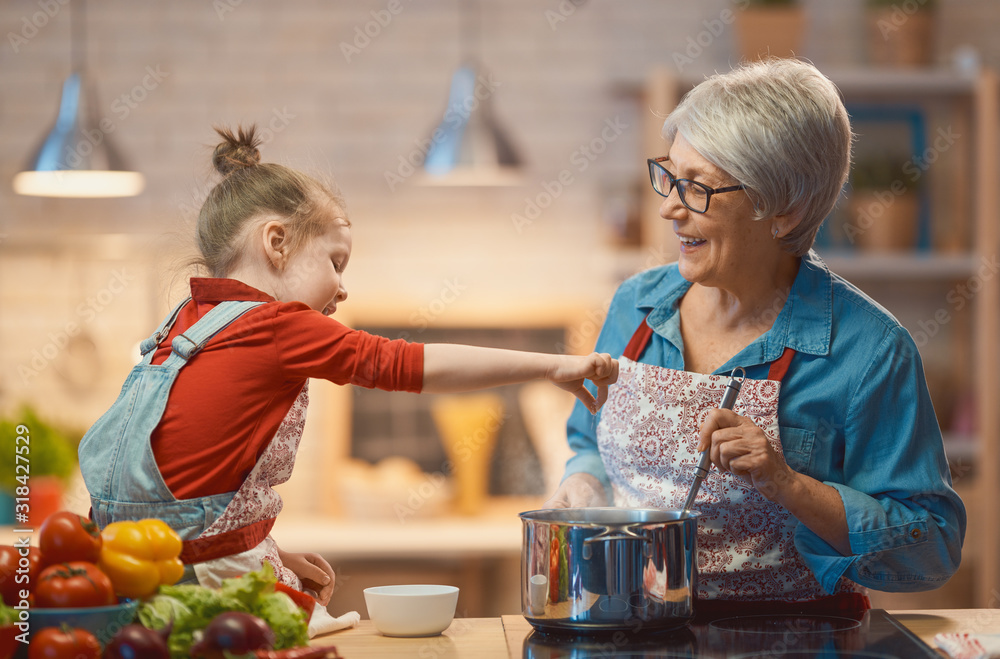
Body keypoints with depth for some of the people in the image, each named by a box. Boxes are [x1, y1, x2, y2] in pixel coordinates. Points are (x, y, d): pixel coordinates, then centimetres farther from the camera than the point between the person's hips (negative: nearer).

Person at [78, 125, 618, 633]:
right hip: (213, 575, -8)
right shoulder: (279, 328, -13)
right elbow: (416, 366, -11)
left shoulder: (189, 321, 11)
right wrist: (553, 365, -6)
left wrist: (266, 555, 14)